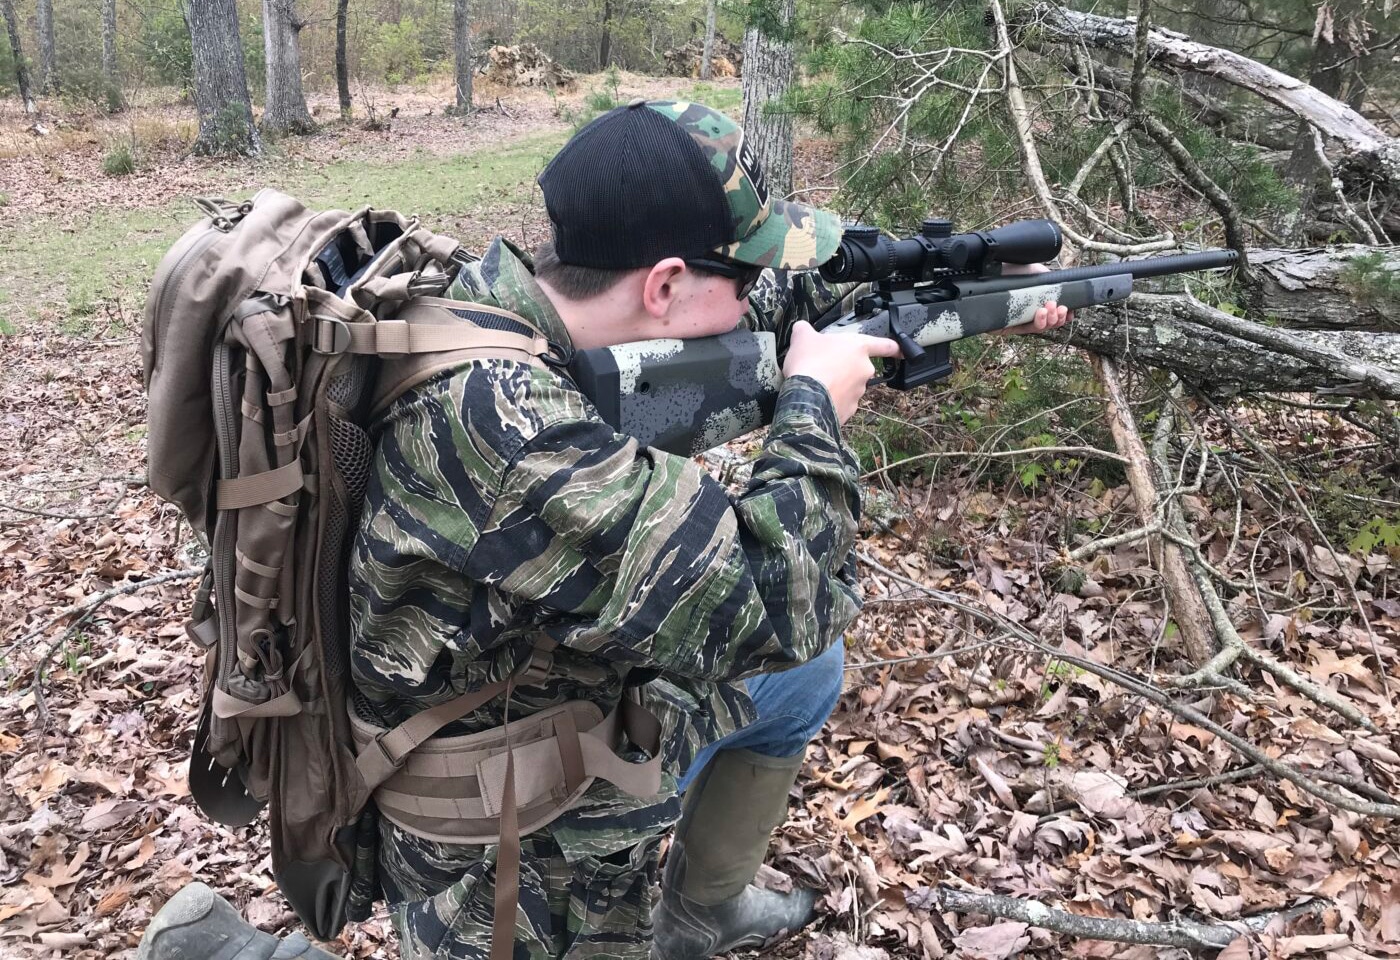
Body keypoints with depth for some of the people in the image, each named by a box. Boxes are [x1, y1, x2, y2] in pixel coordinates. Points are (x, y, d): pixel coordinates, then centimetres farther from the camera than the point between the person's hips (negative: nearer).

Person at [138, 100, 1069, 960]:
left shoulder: (518, 290, -12)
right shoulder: (496, 426, -39)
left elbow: (768, 309, 5)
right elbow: (777, 603, -33)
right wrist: (815, 407, -19)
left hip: (578, 701, 8)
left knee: (807, 671, 18)